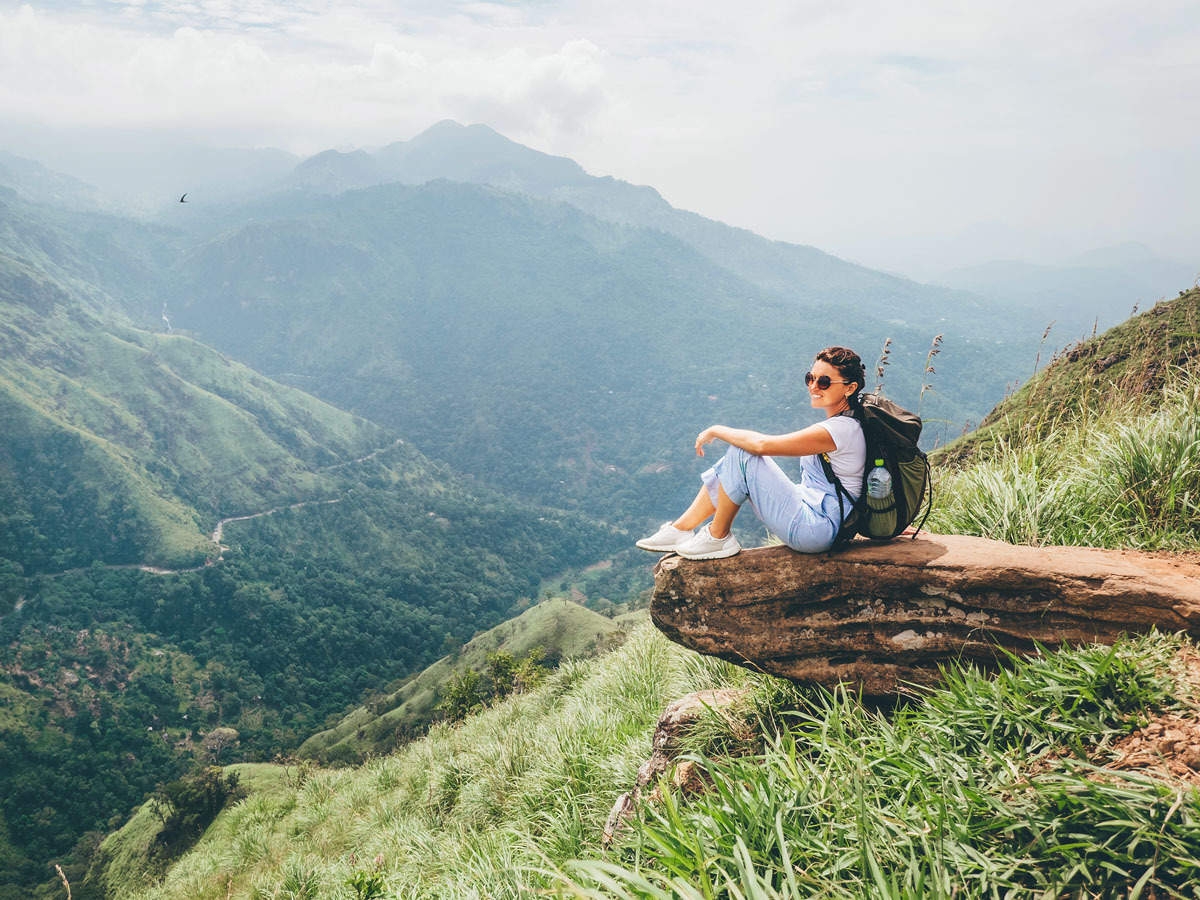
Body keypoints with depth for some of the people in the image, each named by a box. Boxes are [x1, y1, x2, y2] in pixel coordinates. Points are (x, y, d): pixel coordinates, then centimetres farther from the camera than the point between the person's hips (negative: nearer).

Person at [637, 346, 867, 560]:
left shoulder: (842, 429, -21)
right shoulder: (839, 422, 9)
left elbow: (762, 444, -26)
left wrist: (716, 431, -11)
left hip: (818, 529, -10)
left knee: (742, 453, -17)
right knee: (738, 455, 6)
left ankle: (718, 538, -2)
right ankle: (681, 528, 7)